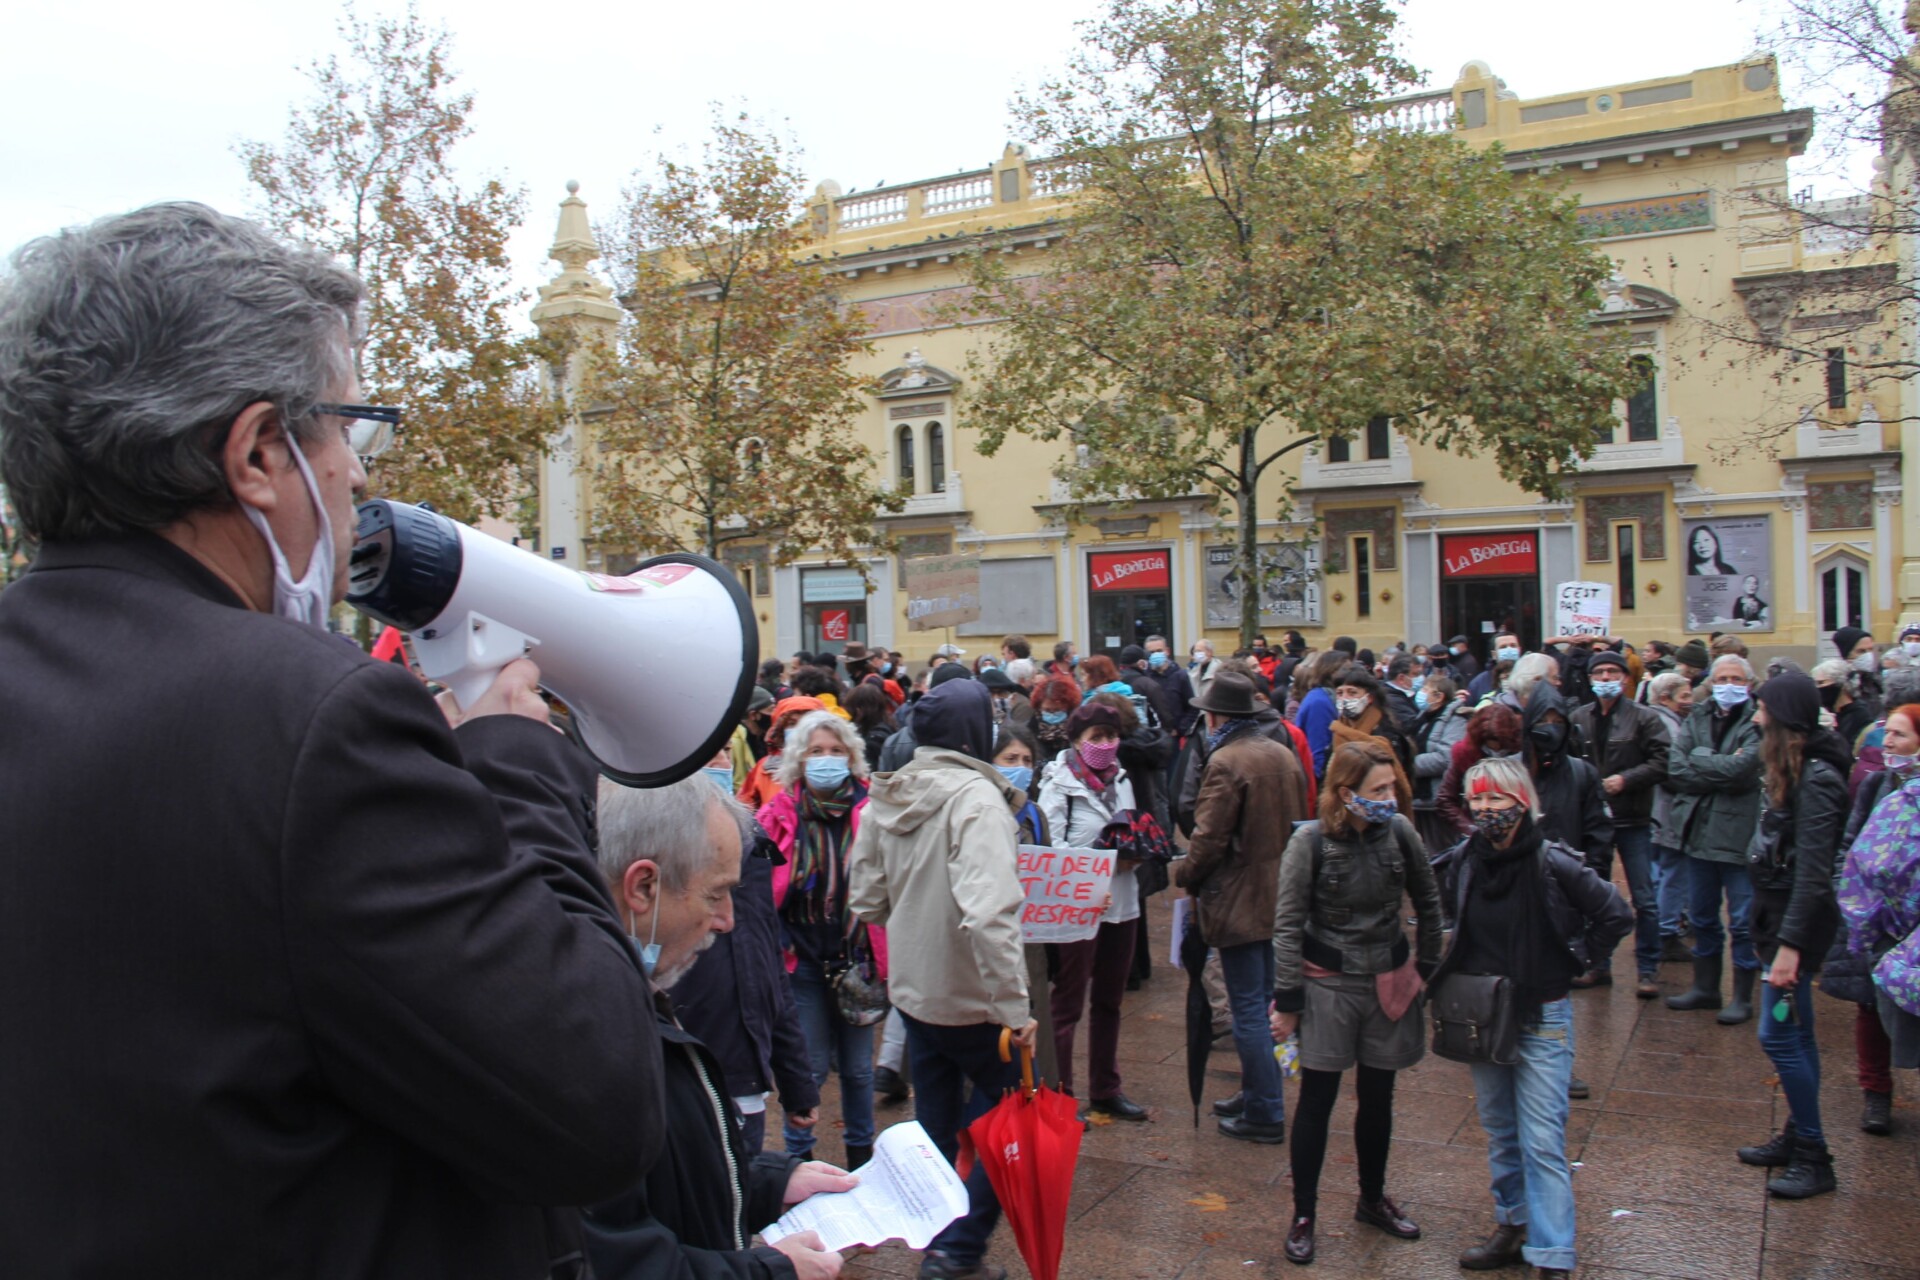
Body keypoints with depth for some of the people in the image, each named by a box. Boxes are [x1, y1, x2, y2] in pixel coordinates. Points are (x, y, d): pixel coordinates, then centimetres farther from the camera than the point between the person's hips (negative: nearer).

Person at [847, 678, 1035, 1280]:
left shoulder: (884, 798, 0)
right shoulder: (975, 797, -21)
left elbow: (866, 900, 7)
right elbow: (989, 914, -31)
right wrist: (1014, 1007, -28)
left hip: (911, 988, 7)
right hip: (970, 997, -6)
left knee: (937, 1118, 19)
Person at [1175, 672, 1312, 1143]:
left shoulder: (1225, 761, -18)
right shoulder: (1284, 755, 8)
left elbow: (1209, 837, -20)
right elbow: (1301, 821, 16)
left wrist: (1185, 875, -3)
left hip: (1240, 903, -8)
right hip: (1280, 897, 8)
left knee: (1249, 1009, -1)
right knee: (1264, 1002, 18)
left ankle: (1264, 1114, 4)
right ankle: (1257, 1094, 29)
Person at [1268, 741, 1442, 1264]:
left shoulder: (1399, 832, -8)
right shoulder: (1310, 842, -17)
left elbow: (1428, 902, 8)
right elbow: (1288, 925, -12)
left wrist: (1429, 966, 11)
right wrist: (1287, 1001, -11)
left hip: (1390, 982, 3)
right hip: (1329, 985, -3)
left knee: (1378, 1097, 16)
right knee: (1316, 1100, 4)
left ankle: (1373, 1200, 36)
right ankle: (1303, 1215, 18)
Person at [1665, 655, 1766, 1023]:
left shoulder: (1758, 722, -8)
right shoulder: (1696, 718, 7)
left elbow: (1741, 768, -22)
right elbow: (1675, 770, -3)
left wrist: (1699, 757, -8)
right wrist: (1721, 772, -13)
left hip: (1739, 835, -5)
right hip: (1700, 832, 6)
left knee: (1743, 922, 3)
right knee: (1701, 918, 17)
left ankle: (1743, 996, 16)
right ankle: (1705, 987, 31)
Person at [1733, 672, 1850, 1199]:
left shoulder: (1816, 779, -19)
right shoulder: (1795, 770, 10)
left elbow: (1813, 871, -24)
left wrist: (1790, 945, -26)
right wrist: (1780, 936, 13)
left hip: (1797, 922, -10)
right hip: (1780, 915, 10)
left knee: (1779, 1035, -5)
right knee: (1794, 1034, 17)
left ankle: (1814, 1159, 6)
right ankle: (1798, 1138, 28)